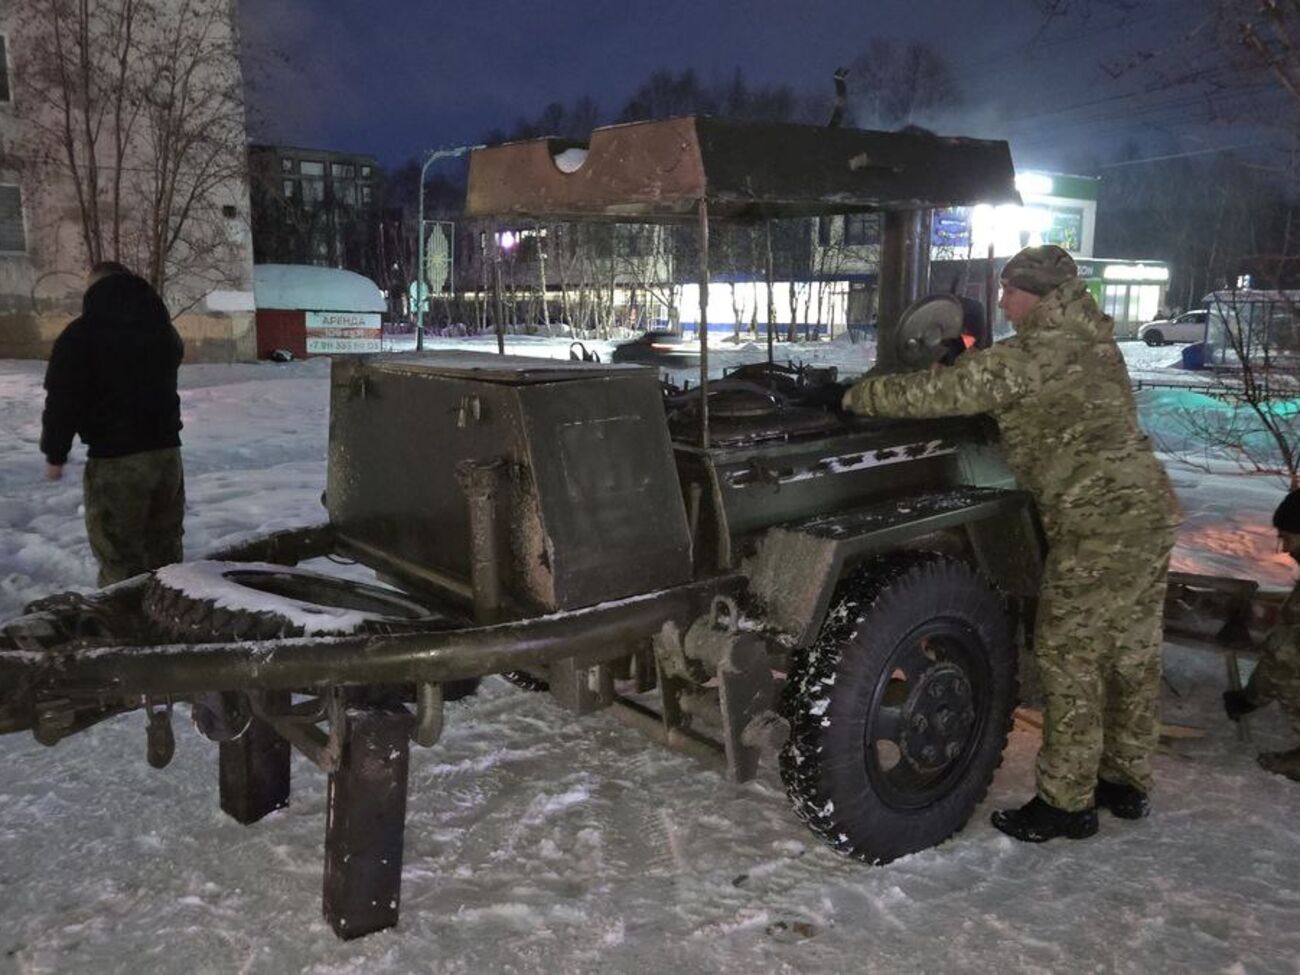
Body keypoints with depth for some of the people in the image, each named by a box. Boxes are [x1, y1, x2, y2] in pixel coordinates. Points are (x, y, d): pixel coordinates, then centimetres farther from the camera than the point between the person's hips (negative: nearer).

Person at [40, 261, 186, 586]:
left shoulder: (80, 334, -8)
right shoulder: (163, 327, 11)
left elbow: (62, 399, -8)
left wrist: (54, 453, 2)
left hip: (115, 459, -6)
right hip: (167, 451, 6)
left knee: (120, 557, -1)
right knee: (165, 550, 16)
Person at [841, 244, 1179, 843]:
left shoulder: (1030, 356, -12)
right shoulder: (1092, 343, 16)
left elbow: (941, 393, -11)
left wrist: (860, 396, 2)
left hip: (1097, 523, -9)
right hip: (1150, 509, 10)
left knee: (1068, 657, 0)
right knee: (1132, 653, 17)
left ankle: (1066, 802, 10)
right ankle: (1125, 781, 31)